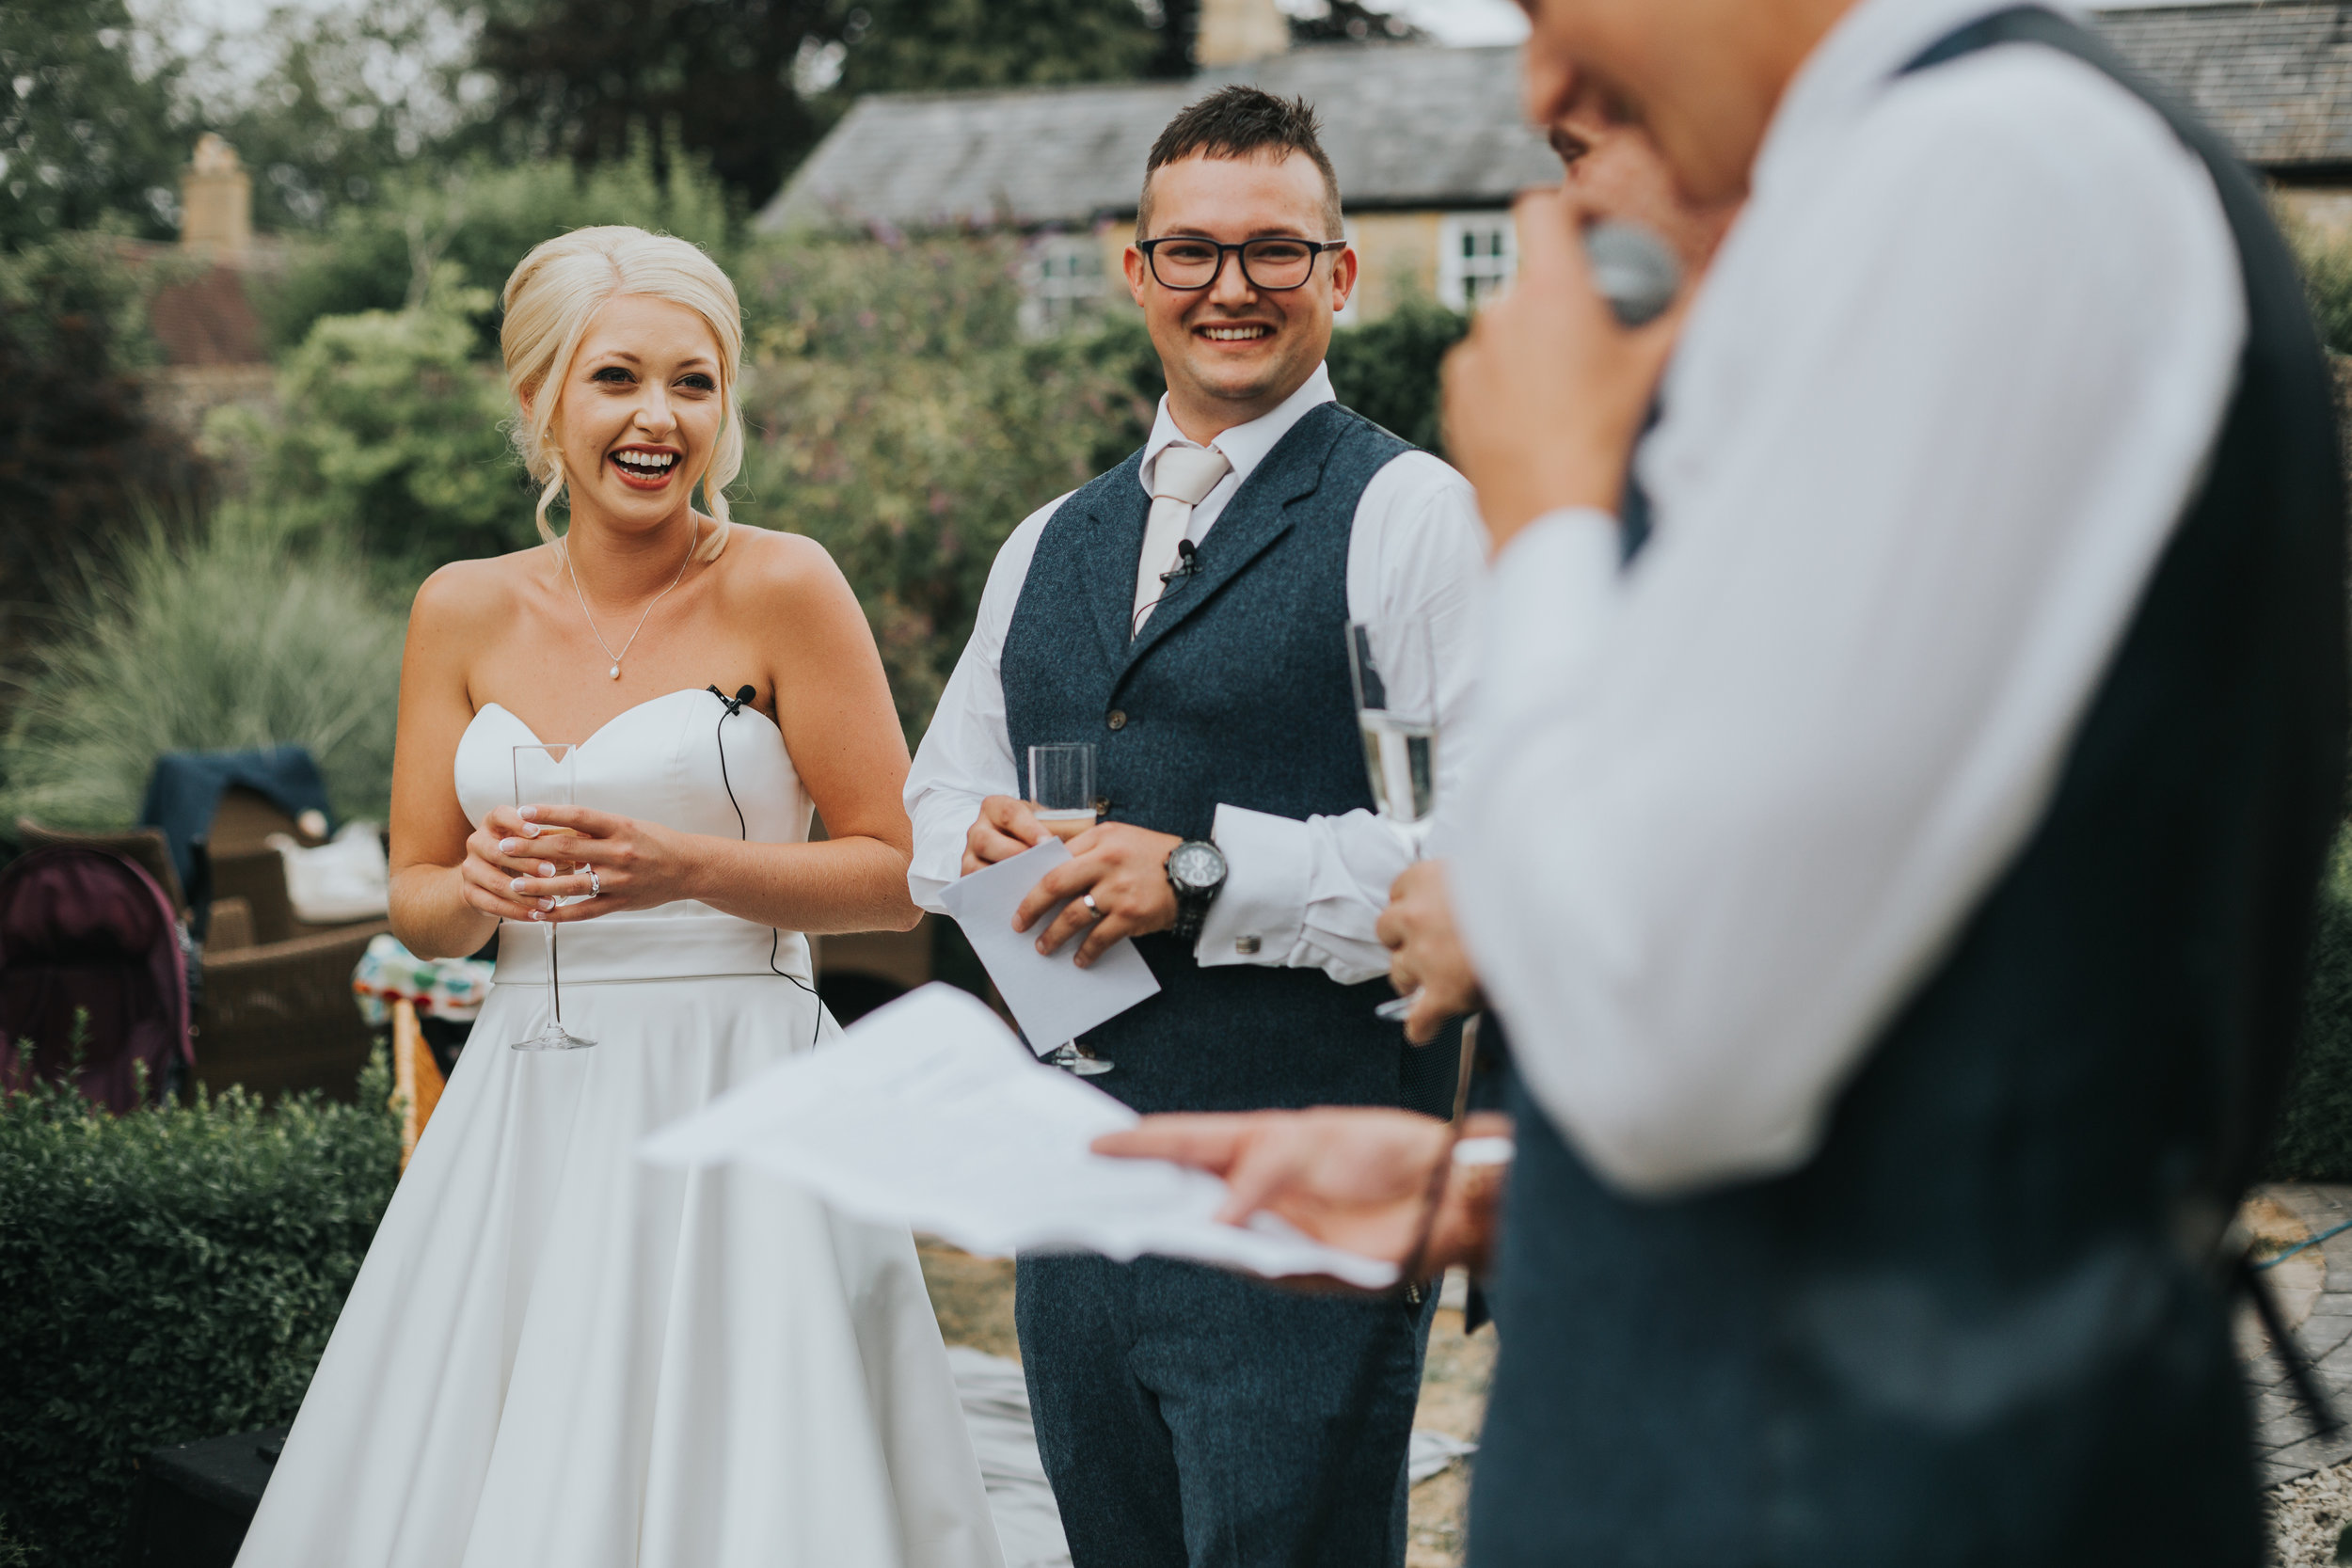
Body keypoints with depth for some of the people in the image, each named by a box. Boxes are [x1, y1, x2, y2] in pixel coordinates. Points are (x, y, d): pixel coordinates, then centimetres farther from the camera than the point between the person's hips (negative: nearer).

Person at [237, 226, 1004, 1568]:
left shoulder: (783, 589, -6)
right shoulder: (465, 611, 7)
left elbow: (895, 873, -5)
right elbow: (416, 895, 11)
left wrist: (686, 868, -17)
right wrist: (487, 888, -11)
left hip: (731, 1100, -4)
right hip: (526, 1107, 4)